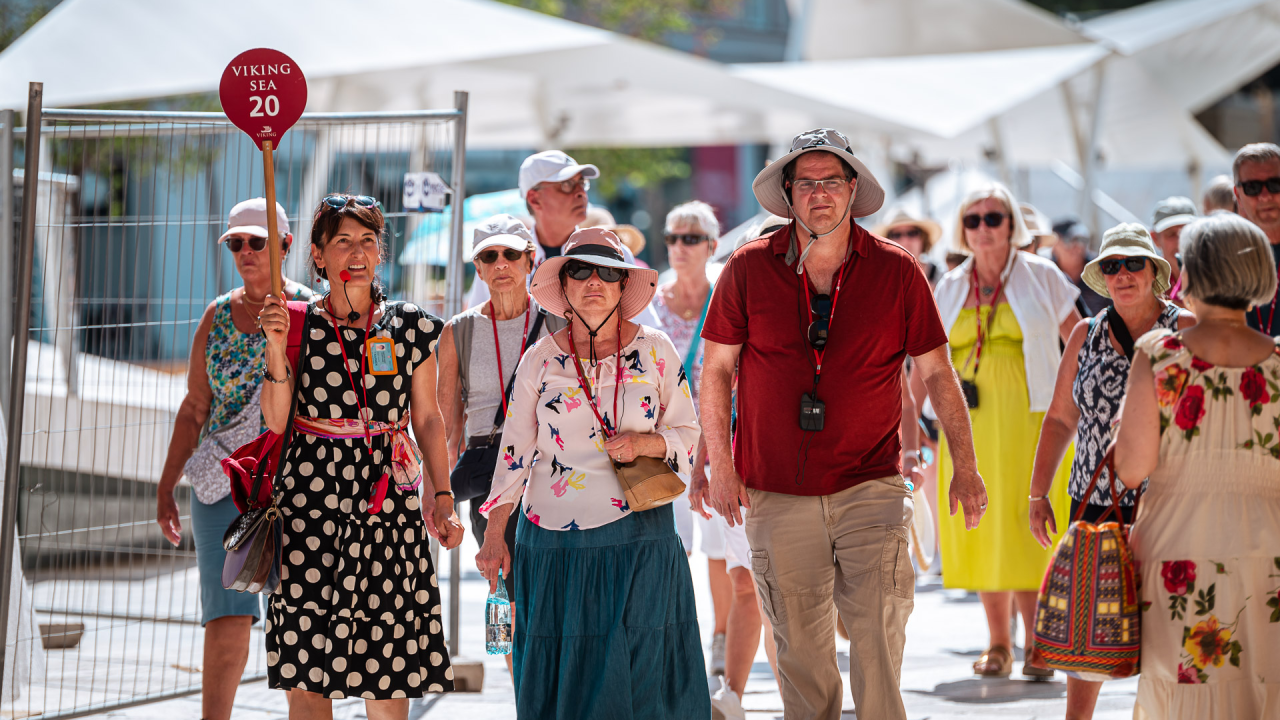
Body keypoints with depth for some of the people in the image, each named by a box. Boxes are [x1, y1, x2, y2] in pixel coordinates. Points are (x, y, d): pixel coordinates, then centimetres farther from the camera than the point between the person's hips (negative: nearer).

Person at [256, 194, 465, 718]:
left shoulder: (412, 327, 6)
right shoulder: (299, 324, 4)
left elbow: (428, 418, 10)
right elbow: (276, 420, -2)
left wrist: (442, 496, 1)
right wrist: (276, 347, -12)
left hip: (390, 501, 0)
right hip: (313, 497, 0)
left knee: (388, 668, -1)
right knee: (307, 674, -3)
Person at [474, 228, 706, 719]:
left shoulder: (655, 351, 4)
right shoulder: (541, 360, 5)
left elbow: (689, 434, 8)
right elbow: (515, 451, 6)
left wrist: (643, 443, -13)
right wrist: (494, 535, 1)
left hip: (637, 537, -1)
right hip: (554, 540, 1)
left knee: (638, 668, -3)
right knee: (559, 672, 1)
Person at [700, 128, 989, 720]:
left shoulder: (897, 271, 0)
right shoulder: (749, 268, 0)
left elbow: (937, 372, 7)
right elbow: (716, 369, 7)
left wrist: (965, 467, 5)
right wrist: (721, 465, 2)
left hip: (869, 487, -1)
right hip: (776, 493, 1)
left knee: (879, 636, -12)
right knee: (800, 648, 8)